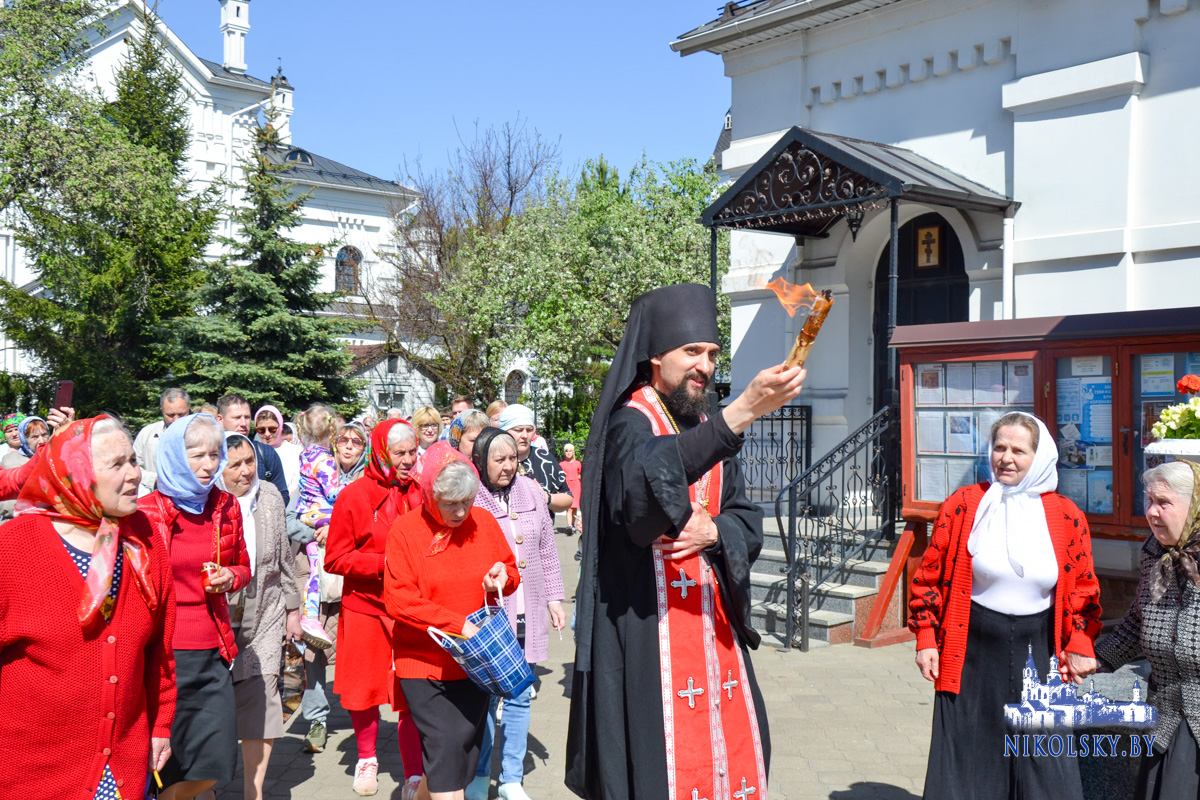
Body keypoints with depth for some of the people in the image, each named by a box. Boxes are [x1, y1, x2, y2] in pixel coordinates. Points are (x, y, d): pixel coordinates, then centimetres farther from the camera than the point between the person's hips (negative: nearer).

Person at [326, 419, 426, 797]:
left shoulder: (422, 493, 1)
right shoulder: (354, 496, -6)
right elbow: (335, 559, -5)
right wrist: (383, 564, -16)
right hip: (366, 608, -1)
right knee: (364, 691, 14)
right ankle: (367, 759, 40)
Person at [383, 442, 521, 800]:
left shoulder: (483, 521, 1)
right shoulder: (405, 530, -10)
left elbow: (511, 571, 14)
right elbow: (398, 600, -15)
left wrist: (502, 576, -10)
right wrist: (458, 624, -20)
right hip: (424, 661, -4)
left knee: (467, 744, 10)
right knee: (446, 747, -9)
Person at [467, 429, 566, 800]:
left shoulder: (531, 491, 6)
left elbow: (547, 550, 13)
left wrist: (554, 598, 13)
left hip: (527, 614, 4)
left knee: (520, 696, 10)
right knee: (485, 695, 3)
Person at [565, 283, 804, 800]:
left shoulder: (707, 429, 16)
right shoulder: (631, 423, -9)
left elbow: (749, 521, 13)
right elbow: (648, 481, -33)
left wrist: (712, 532, -10)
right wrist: (742, 411, -41)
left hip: (710, 620, 7)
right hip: (646, 629, -7)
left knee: (731, 748, 11)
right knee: (661, 756, -4)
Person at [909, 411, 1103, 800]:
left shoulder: (1067, 517, 1)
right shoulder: (963, 505, -3)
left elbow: (1083, 590, 8)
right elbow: (930, 575, 1)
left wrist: (1080, 645, -3)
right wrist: (926, 638, -1)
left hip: (1039, 654, 1)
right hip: (973, 654, -1)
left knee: (1044, 765, 6)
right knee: (967, 761, 7)